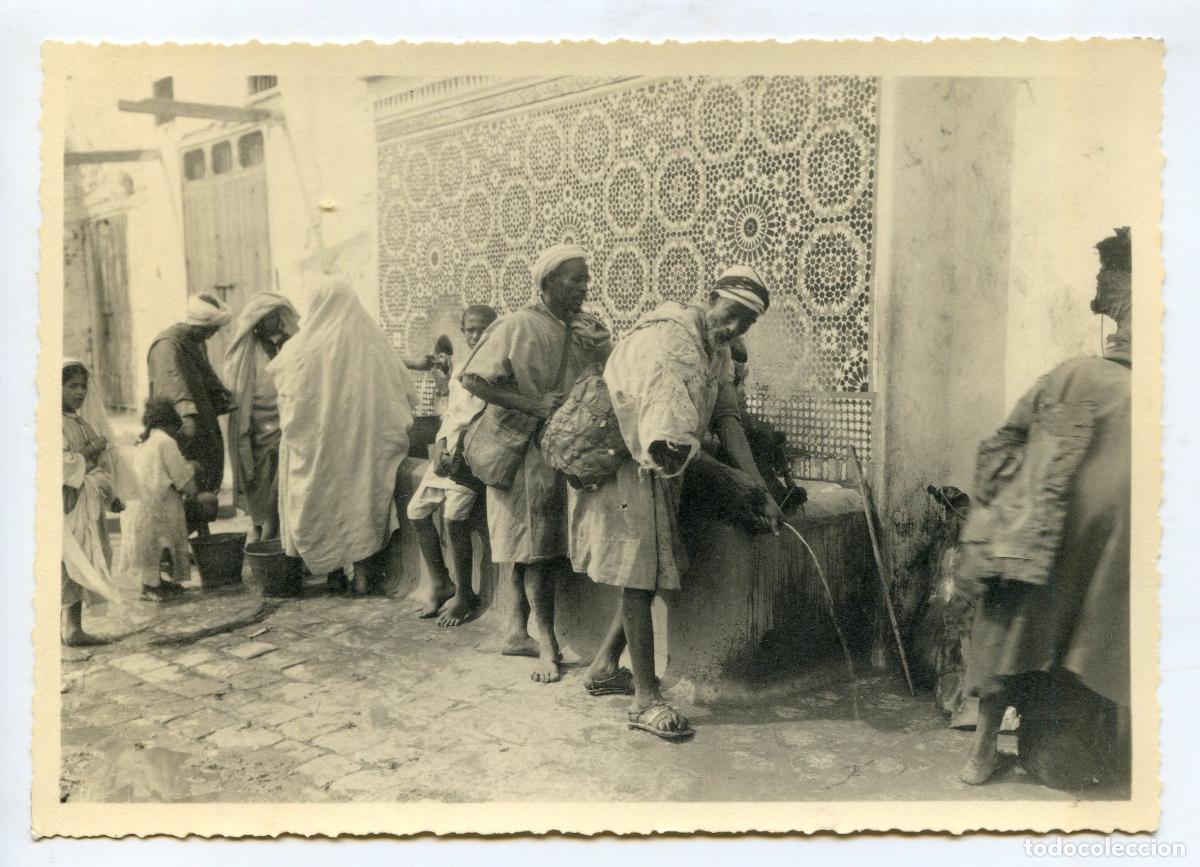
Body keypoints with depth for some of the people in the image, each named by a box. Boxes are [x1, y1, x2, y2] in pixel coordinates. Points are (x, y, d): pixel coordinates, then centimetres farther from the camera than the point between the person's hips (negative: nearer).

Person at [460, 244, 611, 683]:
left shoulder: (587, 327, 8)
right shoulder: (518, 326, -11)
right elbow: (472, 379, -15)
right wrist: (532, 405, -20)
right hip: (526, 446, -6)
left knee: (528, 544, 13)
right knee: (536, 546, -3)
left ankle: (517, 632, 25)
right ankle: (547, 644, 5)